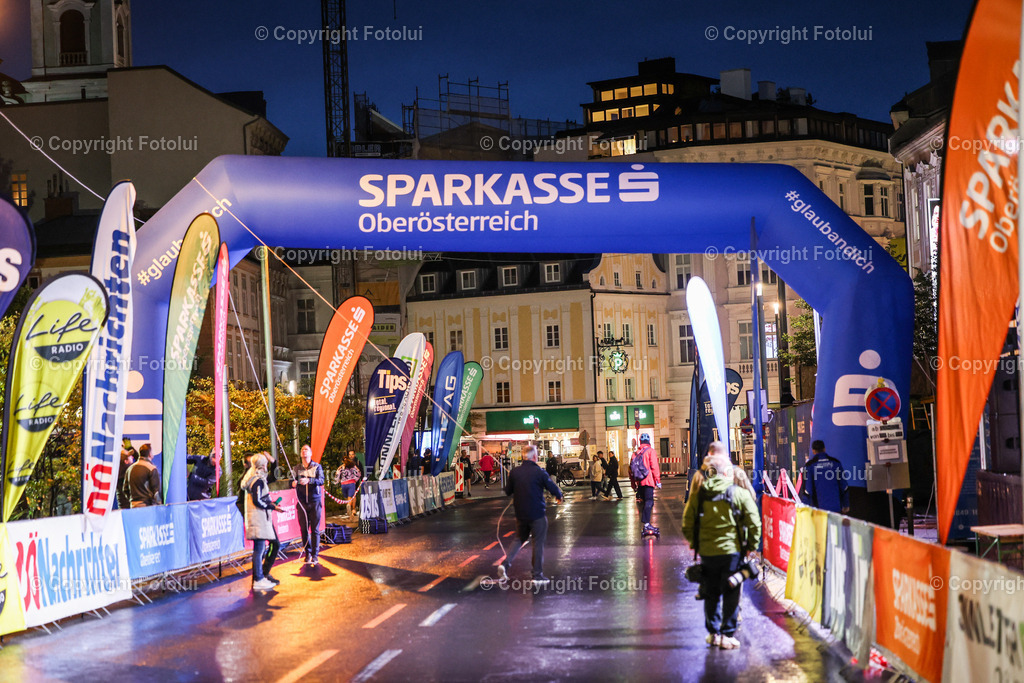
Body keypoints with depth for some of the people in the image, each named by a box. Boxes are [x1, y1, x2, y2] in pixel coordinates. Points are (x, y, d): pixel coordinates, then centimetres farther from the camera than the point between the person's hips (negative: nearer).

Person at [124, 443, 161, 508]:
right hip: (147, 505, -6)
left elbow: (125, 490, 16)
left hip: (133, 506, 6)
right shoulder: (152, 469, -8)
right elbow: (156, 490, -10)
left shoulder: (130, 469, 12)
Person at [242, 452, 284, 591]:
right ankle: (258, 581, -1)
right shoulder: (258, 481, -15)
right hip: (259, 519, -11)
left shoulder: (254, 479, 16)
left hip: (264, 518, 11)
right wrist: (272, 507, -12)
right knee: (259, 549, -6)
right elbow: (257, 501, -20)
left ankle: (264, 574, 22)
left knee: (275, 544, 15)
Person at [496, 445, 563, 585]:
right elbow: (554, 489, -9)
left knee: (519, 539, 21)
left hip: (520, 514, 4)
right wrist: (559, 496, 13)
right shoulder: (539, 472, -14)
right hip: (537, 513, -4)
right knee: (538, 543, 7)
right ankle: (538, 576, 11)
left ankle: (505, 563, 1)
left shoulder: (514, 472, -3)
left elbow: (507, 491, 6)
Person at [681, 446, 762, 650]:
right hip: (732, 550, -3)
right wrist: (752, 546, 5)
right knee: (731, 595, 6)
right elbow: (754, 522, -7)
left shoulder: (698, 494, 0)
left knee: (711, 594, 15)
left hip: (706, 552, 3)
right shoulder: (739, 493, -7)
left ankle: (713, 633, 22)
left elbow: (687, 524, 4)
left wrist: (694, 543, 17)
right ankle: (727, 635, 7)